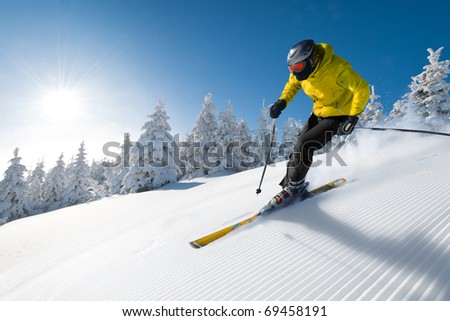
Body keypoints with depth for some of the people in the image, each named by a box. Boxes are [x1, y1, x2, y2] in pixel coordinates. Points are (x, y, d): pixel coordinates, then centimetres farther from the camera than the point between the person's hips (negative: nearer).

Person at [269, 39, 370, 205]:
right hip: (319, 112, 7)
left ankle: (294, 185, -4)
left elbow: (362, 89, -23)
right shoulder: (301, 69, -8)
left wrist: (353, 118, -32)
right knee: (300, 146, 1)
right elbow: (292, 84, 11)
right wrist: (282, 101, -8)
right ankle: (289, 184, 13)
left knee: (304, 144, -20)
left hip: (338, 116, -7)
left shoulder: (336, 67, -27)